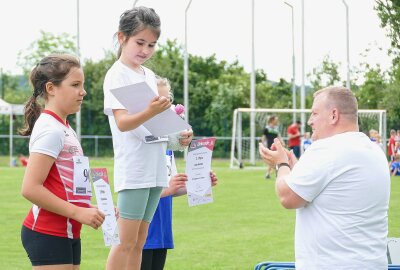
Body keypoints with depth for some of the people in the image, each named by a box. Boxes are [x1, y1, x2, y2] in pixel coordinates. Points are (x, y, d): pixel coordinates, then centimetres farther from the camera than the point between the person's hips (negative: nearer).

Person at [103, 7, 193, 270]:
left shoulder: (149, 76, 16)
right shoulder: (117, 75, -7)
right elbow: (123, 122, -20)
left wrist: (179, 135, 3)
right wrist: (150, 112, -38)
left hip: (156, 167, 8)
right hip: (133, 170, -8)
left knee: (139, 242, 10)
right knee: (127, 242, -8)